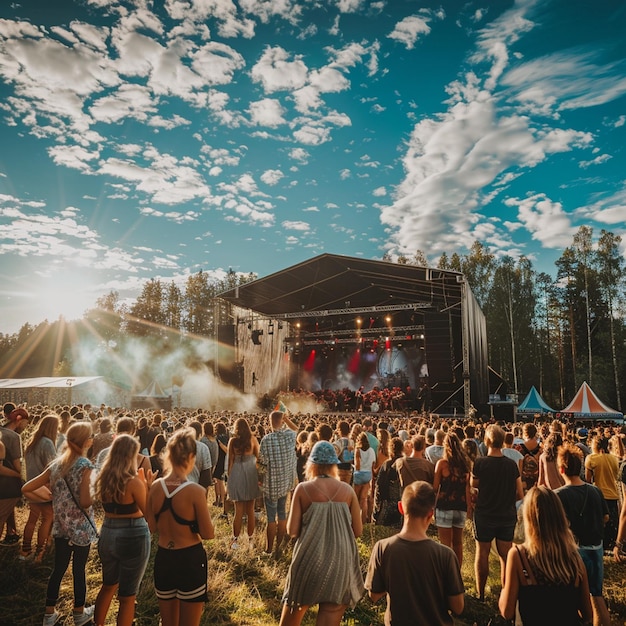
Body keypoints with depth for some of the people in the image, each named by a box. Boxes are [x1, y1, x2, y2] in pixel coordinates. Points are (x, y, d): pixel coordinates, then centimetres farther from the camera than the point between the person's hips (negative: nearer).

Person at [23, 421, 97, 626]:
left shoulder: (56, 464, -1)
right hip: (81, 528, -5)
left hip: (61, 526, 5)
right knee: (79, 570, 12)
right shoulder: (85, 465, -21)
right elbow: (85, 502, -27)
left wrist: (53, 496, 9)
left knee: (58, 569, 18)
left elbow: (26, 488, 1)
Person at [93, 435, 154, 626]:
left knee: (108, 585, 29)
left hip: (107, 535, 7)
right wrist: (148, 487, -9)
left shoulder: (103, 479, -1)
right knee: (127, 595, 10)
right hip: (132, 538, -7)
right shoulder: (134, 482, -21)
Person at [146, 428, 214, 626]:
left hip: (163, 558, 5)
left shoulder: (156, 487, -7)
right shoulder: (195, 491, -22)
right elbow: (208, 534, -15)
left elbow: (151, 527, 4)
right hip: (190, 560, -4)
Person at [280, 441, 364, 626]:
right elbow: (358, 531, 3)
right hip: (339, 562, 1)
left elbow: (292, 531, -6)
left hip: (309, 560, -1)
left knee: (294, 611, 22)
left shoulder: (303, 489, -7)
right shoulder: (347, 490, -2)